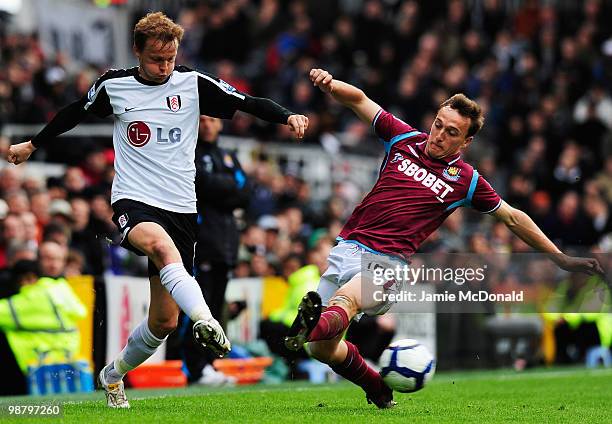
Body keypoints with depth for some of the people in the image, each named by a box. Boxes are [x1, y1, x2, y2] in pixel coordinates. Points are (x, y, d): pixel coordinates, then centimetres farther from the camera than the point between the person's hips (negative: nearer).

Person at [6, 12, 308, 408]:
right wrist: (32, 145, 32)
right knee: (162, 246, -40)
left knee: (164, 321, 4)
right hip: (133, 201, -2)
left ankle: (114, 374, 30)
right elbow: (75, 113, 21)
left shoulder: (194, 84, 3)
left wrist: (288, 116, -19)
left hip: (181, 209, 3)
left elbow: (249, 103, -1)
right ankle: (207, 322, -60)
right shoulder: (114, 85, 3)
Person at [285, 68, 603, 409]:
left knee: (345, 299, -39)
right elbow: (358, 99, 14)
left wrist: (561, 259, 17)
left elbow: (513, 218, 16)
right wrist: (329, 84, -8)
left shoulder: (466, 180, 5)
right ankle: (378, 390, 25)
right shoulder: (404, 138, 10)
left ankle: (314, 324, -72)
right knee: (323, 349, 0)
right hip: (347, 249, 4)